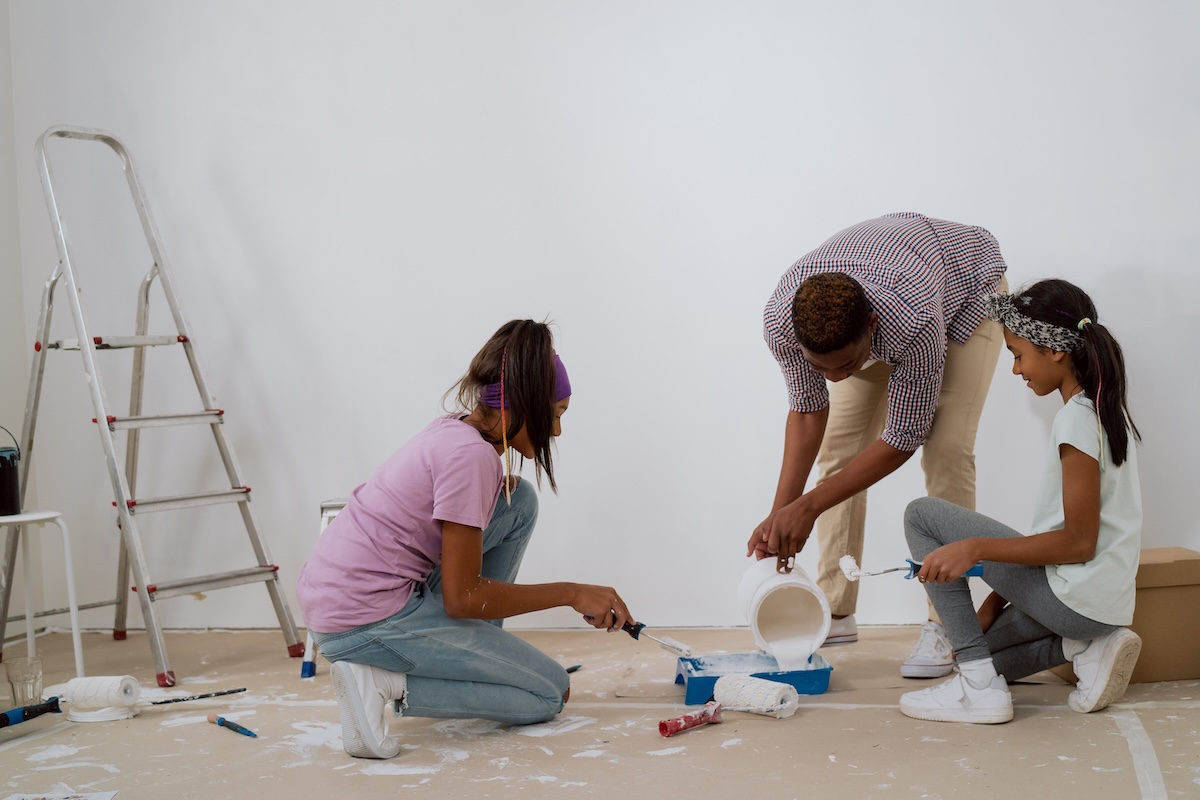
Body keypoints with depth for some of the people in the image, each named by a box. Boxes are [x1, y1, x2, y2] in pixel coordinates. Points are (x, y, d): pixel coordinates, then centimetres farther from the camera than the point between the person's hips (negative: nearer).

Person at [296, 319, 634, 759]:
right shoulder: (471, 455, -20)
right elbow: (462, 598, -18)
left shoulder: (456, 429, 7)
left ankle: (482, 655, 14)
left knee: (518, 501, 11)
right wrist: (571, 593, -12)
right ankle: (386, 683, -8)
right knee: (550, 694, 1)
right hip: (364, 623, -9)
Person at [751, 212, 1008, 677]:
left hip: (969, 283, -4)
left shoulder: (915, 323, -47)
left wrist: (808, 506, -31)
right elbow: (808, 409, -15)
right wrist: (780, 513, -22)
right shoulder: (780, 321, -34)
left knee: (947, 450, -18)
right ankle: (835, 612, 6)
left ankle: (943, 623, -10)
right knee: (838, 444, -4)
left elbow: (902, 440, -32)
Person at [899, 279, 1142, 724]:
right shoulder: (1106, 411, 13)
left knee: (922, 516, -7)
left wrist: (975, 548, -23)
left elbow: (1078, 541, -21)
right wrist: (996, 598, 15)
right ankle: (1087, 646, 5)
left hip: (1074, 598, -10)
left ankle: (980, 685, -11)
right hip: (1106, 599, 10)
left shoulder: (1076, 419, -17)